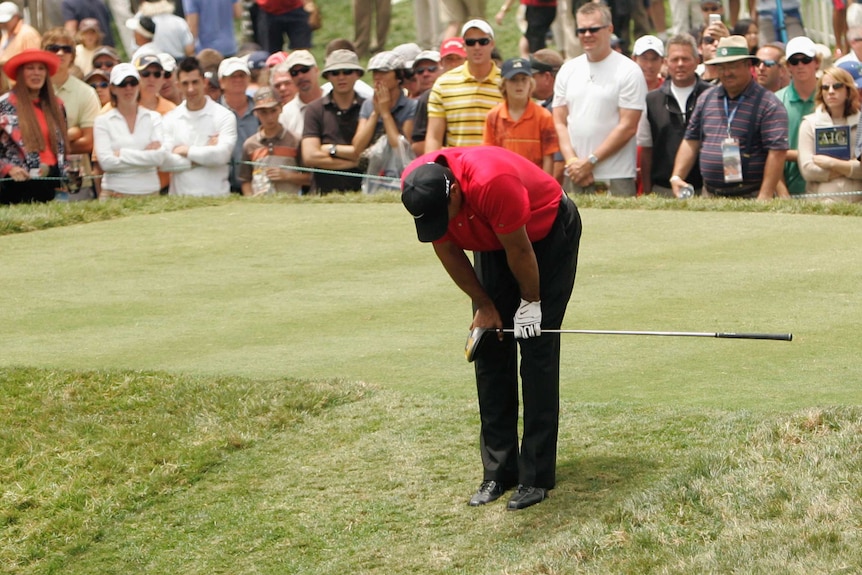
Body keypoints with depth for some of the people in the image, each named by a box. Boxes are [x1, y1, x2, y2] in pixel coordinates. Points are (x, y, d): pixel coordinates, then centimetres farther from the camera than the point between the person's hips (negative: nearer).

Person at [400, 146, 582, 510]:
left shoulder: (492, 183, -41)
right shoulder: (416, 189, -22)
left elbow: (520, 250, -25)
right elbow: (447, 250, -6)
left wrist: (531, 303, -12)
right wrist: (483, 304, -2)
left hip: (548, 232, -6)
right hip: (492, 241, 6)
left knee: (537, 350, -11)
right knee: (490, 349, 0)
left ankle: (536, 476, -8)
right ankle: (499, 471, 5)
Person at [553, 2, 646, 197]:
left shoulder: (628, 71, -3)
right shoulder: (568, 71, 13)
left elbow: (628, 127, -8)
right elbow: (560, 122, 10)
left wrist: (590, 162, -11)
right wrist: (572, 162, -5)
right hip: (574, 176, 4)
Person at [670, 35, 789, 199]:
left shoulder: (768, 104, -5)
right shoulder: (706, 99, 15)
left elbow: (777, 152, -12)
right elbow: (691, 141, 20)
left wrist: (765, 197, -18)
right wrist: (677, 176, 7)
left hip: (750, 197, -5)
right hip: (710, 196, 5)